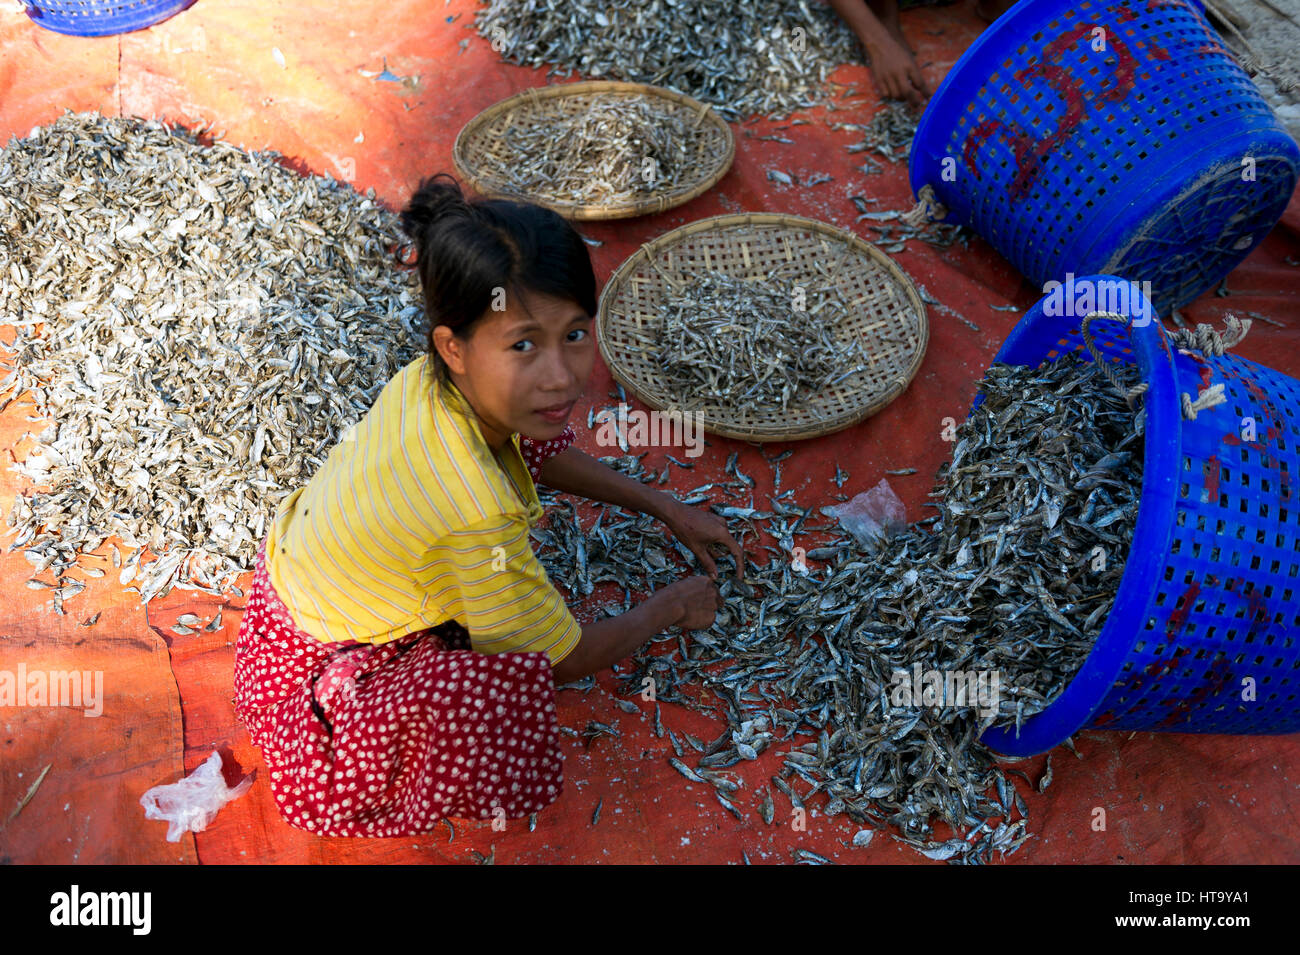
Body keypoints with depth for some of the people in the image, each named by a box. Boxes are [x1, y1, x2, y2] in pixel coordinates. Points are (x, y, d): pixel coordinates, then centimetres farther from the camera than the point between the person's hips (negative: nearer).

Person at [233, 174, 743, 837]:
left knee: (533, 433, 4)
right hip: (312, 673, -7)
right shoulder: (478, 517, -40)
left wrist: (665, 508, 9)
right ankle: (422, 801, -4)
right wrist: (671, 607, -3)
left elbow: (540, 454, 8)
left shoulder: (437, 380, -17)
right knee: (509, 682, -38)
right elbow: (567, 658, -20)